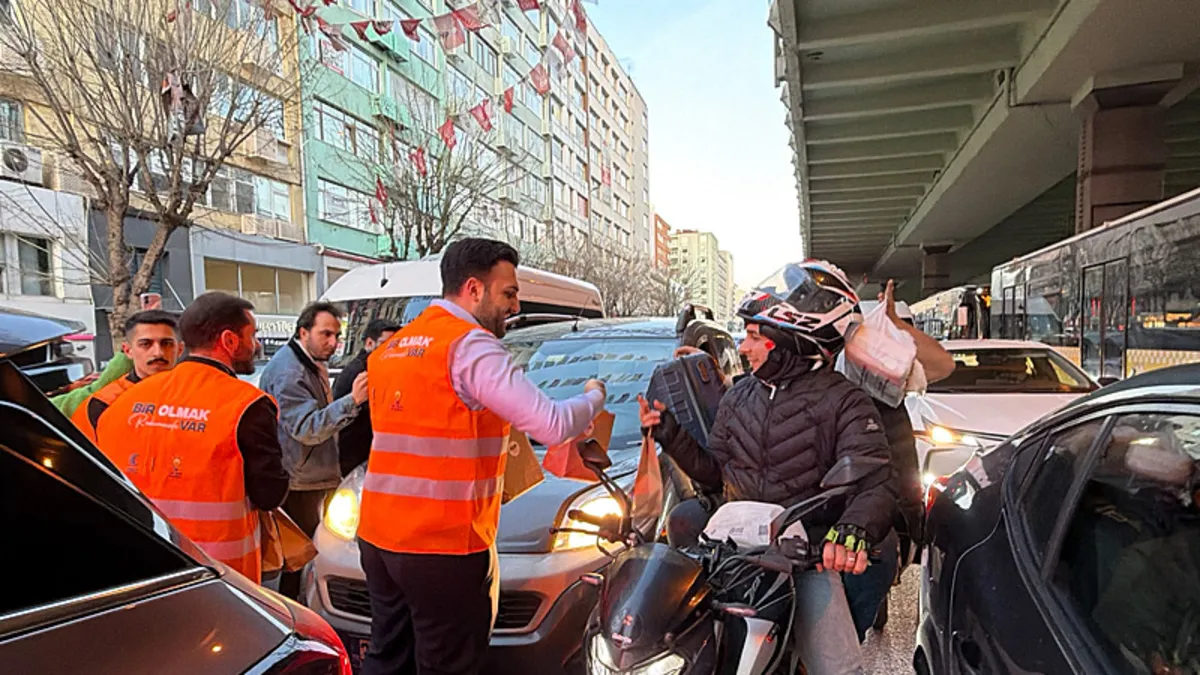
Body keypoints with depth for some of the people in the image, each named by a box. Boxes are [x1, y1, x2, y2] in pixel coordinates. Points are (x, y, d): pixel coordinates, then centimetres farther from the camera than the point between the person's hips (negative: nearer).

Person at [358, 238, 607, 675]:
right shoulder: (470, 346, -14)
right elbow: (553, 426, -19)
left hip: (376, 538, 8)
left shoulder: (388, 349, 13)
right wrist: (594, 396, 1)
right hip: (443, 544, -8)